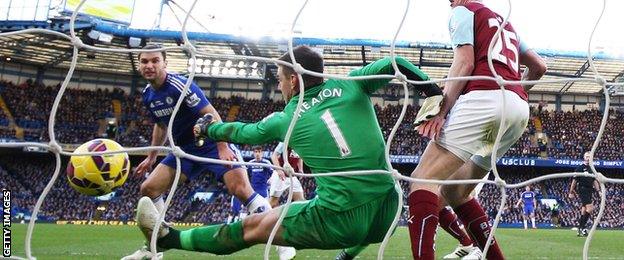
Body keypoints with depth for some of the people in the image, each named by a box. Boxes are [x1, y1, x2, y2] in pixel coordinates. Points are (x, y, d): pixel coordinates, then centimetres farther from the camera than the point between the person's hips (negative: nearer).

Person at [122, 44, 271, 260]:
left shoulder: (179, 85, -20)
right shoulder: (148, 95, 3)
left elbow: (211, 114, -24)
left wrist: (223, 149, -32)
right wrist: (151, 158, 24)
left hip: (212, 144, -8)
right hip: (184, 149, 8)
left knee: (241, 190, -25)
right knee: (149, 188, 0)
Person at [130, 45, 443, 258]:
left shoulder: (285, 120, 5)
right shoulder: (349, 86, 7)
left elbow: (242, 132, 23)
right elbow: (394, 65, -1)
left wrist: (207, 128, 41)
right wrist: (437, 94, -1)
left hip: (340, 223, -3)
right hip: (387, 212, 3)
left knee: (252, 227, 14)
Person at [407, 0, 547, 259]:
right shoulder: (505, 22, 33)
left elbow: (465, 64, -3)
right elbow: (539, 67, 32)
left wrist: (441, 112, -9)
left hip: (485, 100, -8)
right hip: (520, 109, 8)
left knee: (423, 179, -12)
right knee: (454, 191, 17)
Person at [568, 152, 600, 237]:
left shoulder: (592, 169, 15)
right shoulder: (580, 168, -5)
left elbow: (594, 181, 20)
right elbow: (574, 180, -4)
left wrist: (598, 190, 11)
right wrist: (571, 192, -5)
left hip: (589, 191, 7)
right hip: (582, 190, -7)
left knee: (584, 210, 9)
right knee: (590, 208, -18)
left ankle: (580, 230, 15)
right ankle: (582, 227, -12)